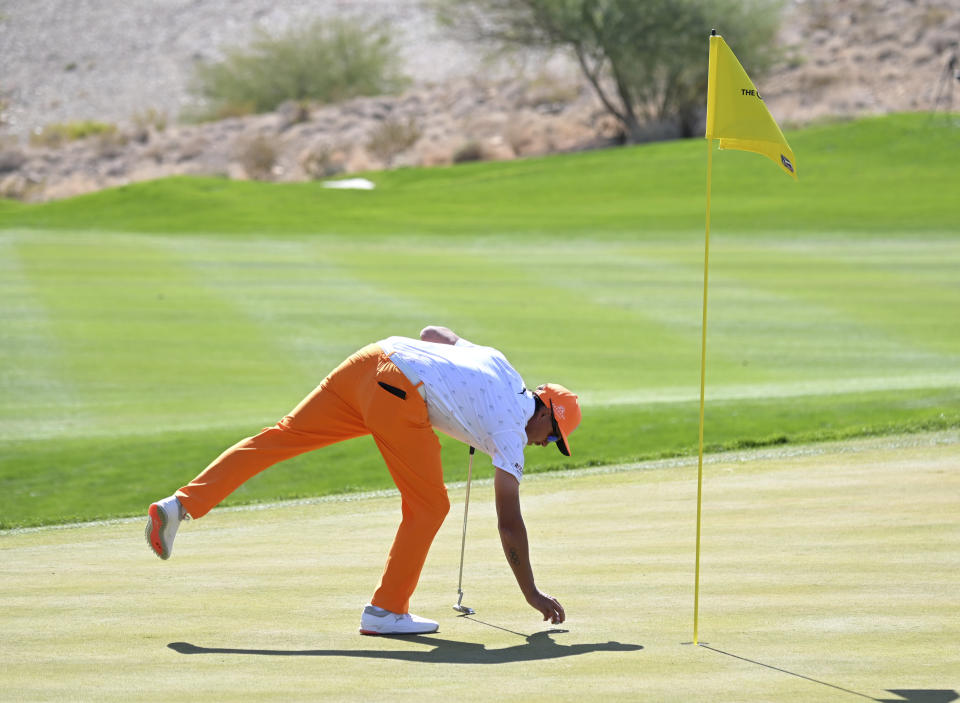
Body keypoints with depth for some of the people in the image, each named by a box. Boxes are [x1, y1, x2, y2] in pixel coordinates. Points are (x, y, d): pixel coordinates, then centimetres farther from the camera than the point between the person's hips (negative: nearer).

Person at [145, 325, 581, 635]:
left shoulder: (495, 360, 26)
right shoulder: (511, 431, 8)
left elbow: (431, 332, 39)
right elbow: (508, 521, 6)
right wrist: (531, 593, 13)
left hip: (372, 357, 7)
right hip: (401, 396, -7)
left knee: (279, 438, 4)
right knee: (428, 506, 8)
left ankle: (179, 506, -5)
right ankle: (386, 612, 10)